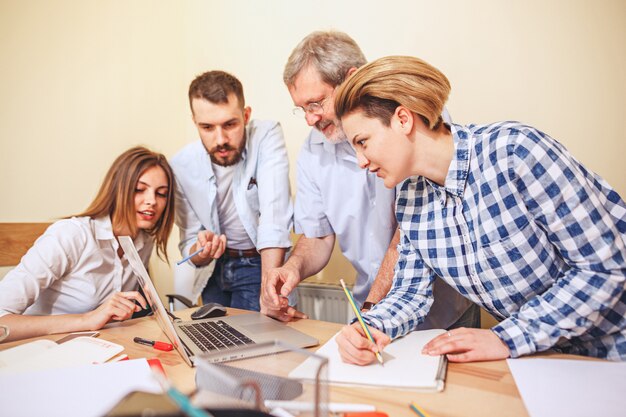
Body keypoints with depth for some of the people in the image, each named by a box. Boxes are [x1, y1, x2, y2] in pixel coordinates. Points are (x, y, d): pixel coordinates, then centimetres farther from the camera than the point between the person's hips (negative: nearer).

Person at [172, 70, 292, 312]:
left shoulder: (266, 136, -19)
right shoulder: (181, 166, -10)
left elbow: (275, 220, -29)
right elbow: (189, 245, -5)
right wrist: (201, 252, -29)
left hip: (261, 263, -3)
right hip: (216, 268, 4)